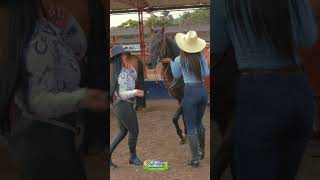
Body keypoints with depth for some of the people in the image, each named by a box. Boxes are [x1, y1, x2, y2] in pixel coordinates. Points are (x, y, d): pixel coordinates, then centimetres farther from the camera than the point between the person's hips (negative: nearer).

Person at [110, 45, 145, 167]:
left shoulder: (123, 70, 8)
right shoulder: (122, 74, -18)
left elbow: (134, 78, 20)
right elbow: (122, 94, -22)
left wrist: (130, 67, 7)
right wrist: (135, 92, -36)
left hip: (120, 105, 9)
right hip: (125, 105, -9)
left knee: (123, 132, 18)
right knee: (134, 131, 5)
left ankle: (108, 154, 18)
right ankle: (133, 157, 21)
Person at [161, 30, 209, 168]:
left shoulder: (179, 60, -6)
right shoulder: (201, 56, 1)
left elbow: (176, 76, 9)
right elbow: (206, 73, 4)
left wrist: (170, 62, 17)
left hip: (190, 92, -4)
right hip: (203, 90, 5)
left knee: (190, 127, 4)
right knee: (198, 122, 24)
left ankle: (195, 159, 5)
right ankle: (201, 151, 37)